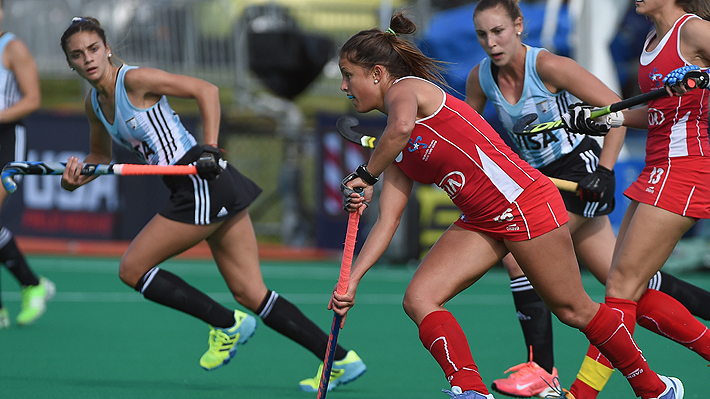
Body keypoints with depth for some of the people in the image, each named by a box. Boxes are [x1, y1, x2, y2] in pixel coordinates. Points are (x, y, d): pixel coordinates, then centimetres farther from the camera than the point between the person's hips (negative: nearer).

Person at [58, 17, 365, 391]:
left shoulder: (133, 80, -11)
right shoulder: (94, 103, 15)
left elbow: (205, 89, -13)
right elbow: (100, 156, 28)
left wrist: (210, 147, -21)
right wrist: (77, 178, 7)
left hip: (203, 187, -9)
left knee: (132, 268, -1)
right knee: (251, 293, 7)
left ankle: (227, 324, 4)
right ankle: (341, 360, 5)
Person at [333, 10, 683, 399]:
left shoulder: (407, 87, -11)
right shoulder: (397, 153, 14)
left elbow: (401, 127, -35)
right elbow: (387, 220, 10)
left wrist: (364, 176, -20)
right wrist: (351, 280, 1)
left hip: (524, 202, -9)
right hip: (482, 221, 9)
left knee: (573, 309, 3)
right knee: (419, 299, -8)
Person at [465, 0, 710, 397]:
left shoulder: (547, 66, -19)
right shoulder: (480, 79, -1)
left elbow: (616, 108, -16)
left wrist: (604, 171, -21)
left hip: (581, 170, -7)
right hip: (543, 182, 7)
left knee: (519, 256, -20)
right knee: (622, 278, 7)